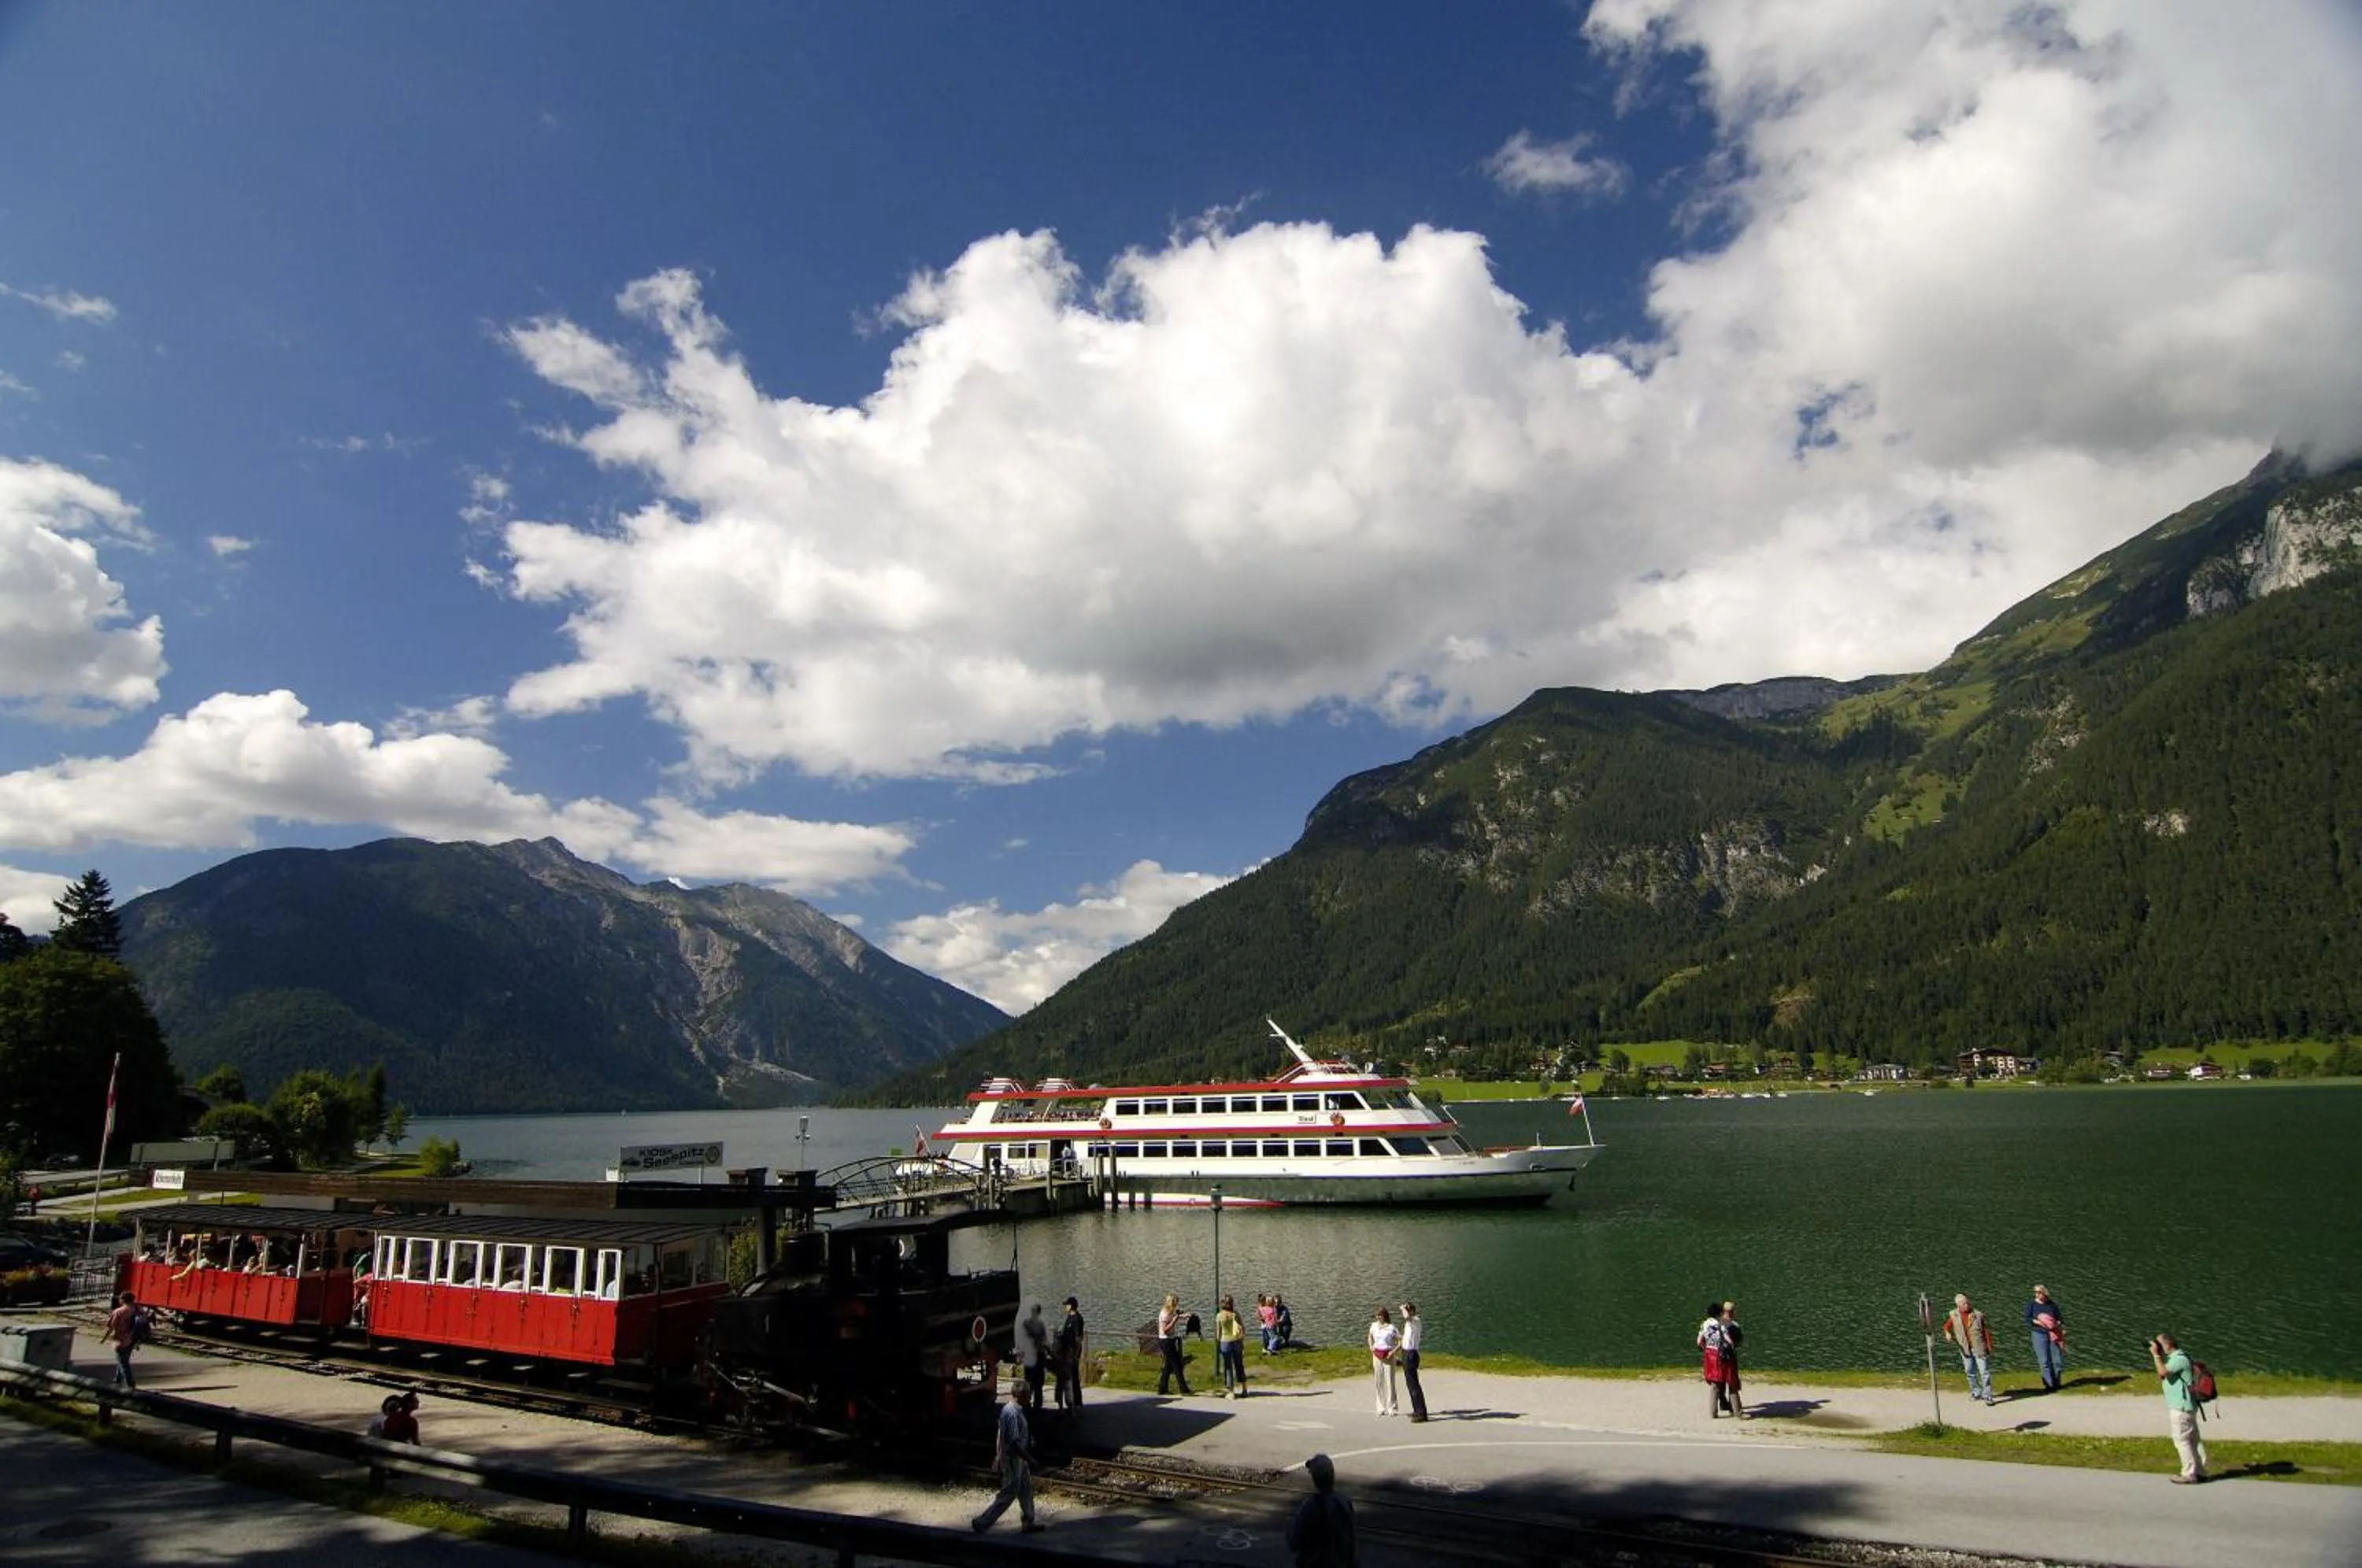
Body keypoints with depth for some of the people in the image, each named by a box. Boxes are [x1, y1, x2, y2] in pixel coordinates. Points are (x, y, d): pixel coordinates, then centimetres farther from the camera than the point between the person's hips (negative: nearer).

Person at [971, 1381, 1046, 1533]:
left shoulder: (1008, 1409, 4)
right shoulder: (1013, 1414, -27)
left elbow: (1000, 1434, 13)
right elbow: (1015, 1442, -28)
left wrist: (998, 1455, 20)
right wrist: (1029, 1459, -19)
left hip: (1017, 1458, 10)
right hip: (1013, 1459, -10)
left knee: (1026, 1489, 18)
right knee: (1008, 1494, 1)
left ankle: (1029, 1523, 29)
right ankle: (981, 1523, 9)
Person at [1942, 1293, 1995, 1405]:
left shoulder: (1978, 1315, -9)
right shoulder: (1953, 1315, -3)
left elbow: (1986, 1330, -2)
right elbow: (1947, 1326, 10)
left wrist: (1989, 1345, -2)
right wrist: (1948, 1333, -11)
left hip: (1979, 1348, -3)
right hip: (1965, 1349, 3)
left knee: (1984, 1372, -4)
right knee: (1970, 1372, 12)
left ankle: (1987, 1395, 3)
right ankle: (1976, 1392, 27)